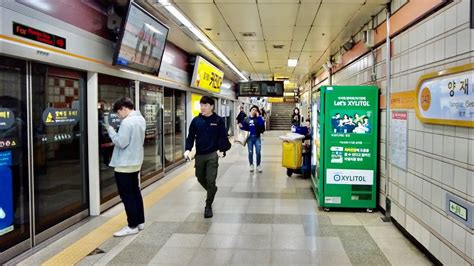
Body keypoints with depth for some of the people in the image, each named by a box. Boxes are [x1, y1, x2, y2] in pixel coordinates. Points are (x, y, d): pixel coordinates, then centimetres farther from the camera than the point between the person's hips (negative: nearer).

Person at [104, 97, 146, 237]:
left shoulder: (127, 122, -22)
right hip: (136, 162, 9)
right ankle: (140, 222, 24)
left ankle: (132, 226, 7)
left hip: (125, 165, -9)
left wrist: (111, 130, -10)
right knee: (135, 193, 16)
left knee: (127, 196, 0)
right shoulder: (140, 119, 8)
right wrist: (115, 131, 8)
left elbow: (121, 143, -22)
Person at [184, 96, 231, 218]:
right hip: (199, 154, 4)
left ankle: (208, 206, 6)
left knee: (210, 181, -7)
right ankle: (212, 191, 47)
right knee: (200, 178, 17)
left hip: (213, 154, -4)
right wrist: (188, 149, -10)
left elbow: (223, 137, -4)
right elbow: (191, 136, 5)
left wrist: (222, 150, -18)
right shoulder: (196, 120, 3)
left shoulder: (218, 120, -4)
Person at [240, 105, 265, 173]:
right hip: (249, 138, 1)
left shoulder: (258, 118, 3)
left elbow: (261, 124, -17)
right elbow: (244, 128, 6)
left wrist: (258, 116, -15)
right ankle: (251, 165, 22)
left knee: (258, 152, -2)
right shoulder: (246, 119, 5)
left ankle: (258, 165, 14)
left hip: (257, 137, -1)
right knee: (250, 152, 6)